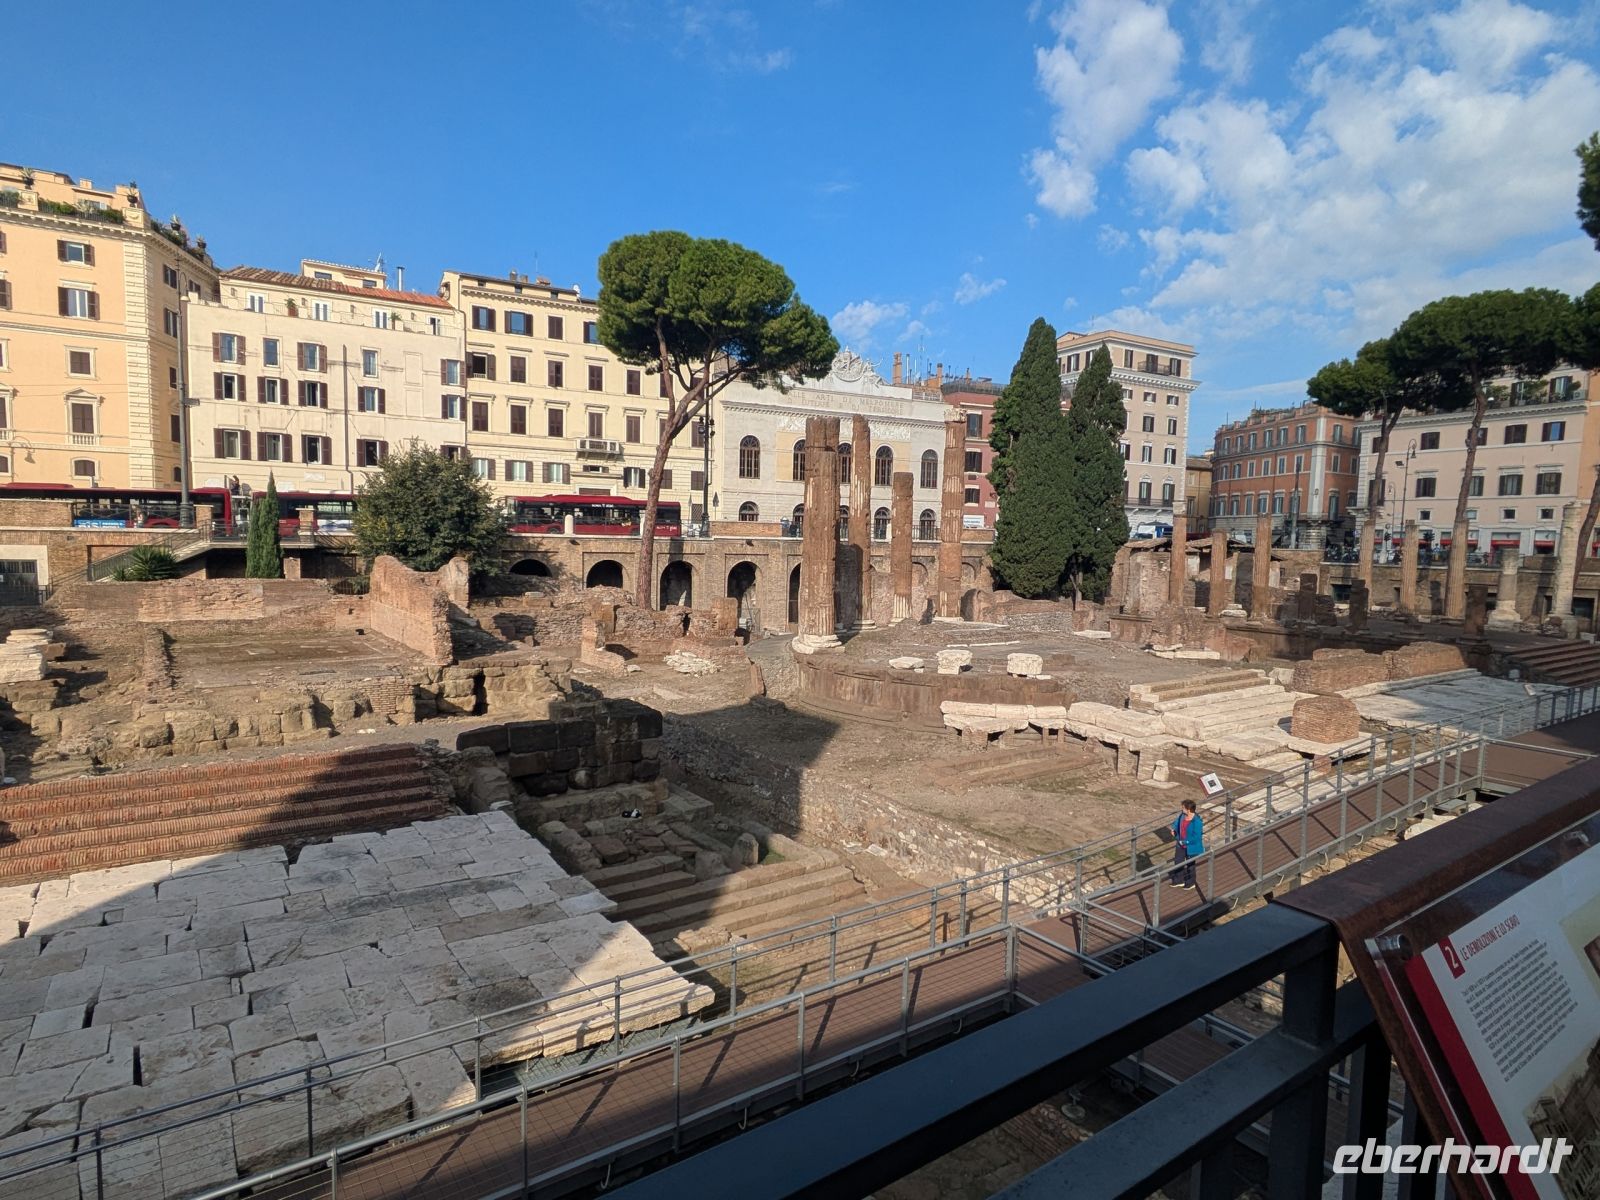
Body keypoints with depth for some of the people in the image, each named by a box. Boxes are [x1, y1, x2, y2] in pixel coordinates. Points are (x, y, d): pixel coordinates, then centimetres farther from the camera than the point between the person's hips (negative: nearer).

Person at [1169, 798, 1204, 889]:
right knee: (1177, 862, 20)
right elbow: (1177, 822, 12)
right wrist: (1174, 829, -4)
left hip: (1191, 847, -7)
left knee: (1190, 865, 16)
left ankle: (1191, 883, 40)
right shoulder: (1183, 815, -10)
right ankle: (1179, 881, 41)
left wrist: (1185, 842, -24)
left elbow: (1196, 837, -29)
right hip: (1180, 844, 7)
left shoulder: (1197, 822, -32)